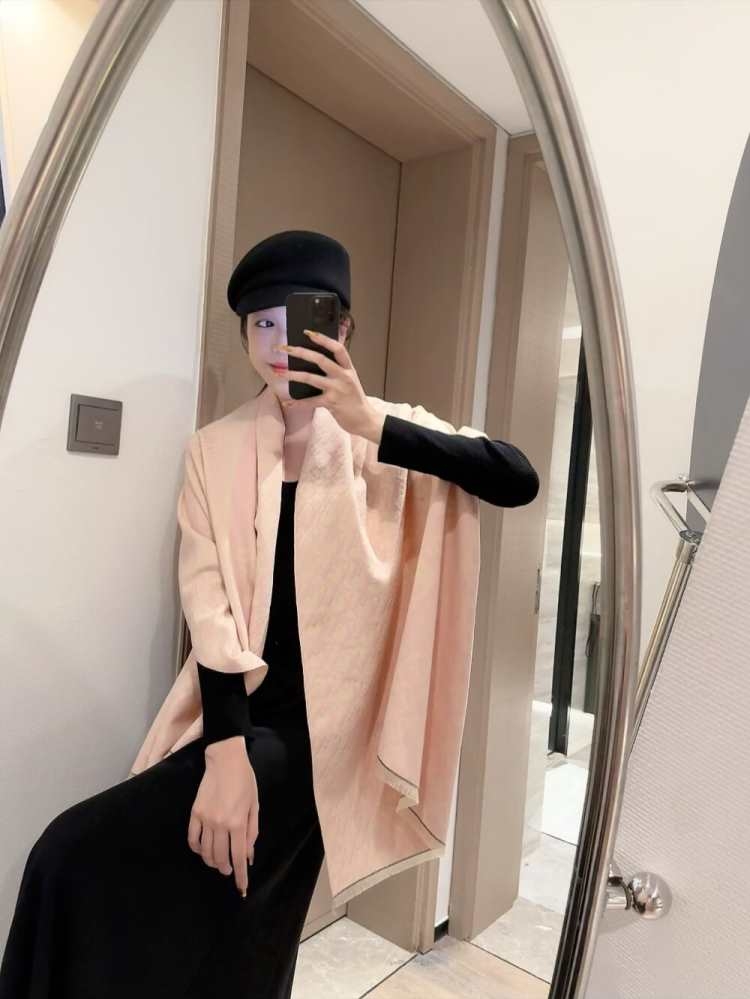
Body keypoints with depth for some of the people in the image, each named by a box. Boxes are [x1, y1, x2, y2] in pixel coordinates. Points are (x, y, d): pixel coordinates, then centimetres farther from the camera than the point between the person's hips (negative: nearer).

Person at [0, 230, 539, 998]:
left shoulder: (384, 434, -4)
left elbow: (519, 481, -19)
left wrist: (369, 426, -27)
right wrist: (224, 747, -20)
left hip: (318, 720, -3)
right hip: (242, 712, 4)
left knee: (84, 860, -11)